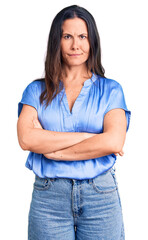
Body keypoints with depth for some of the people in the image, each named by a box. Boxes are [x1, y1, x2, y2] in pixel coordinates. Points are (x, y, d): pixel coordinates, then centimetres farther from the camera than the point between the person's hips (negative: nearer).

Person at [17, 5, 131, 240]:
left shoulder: (110, 89, 4)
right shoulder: (37, 90, 6)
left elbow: (114, 142, -10)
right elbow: (26, 138, -10)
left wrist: (55, 151, -10)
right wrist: (88, 136, -12)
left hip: (100, 194, 0)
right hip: (48, 196, 0)